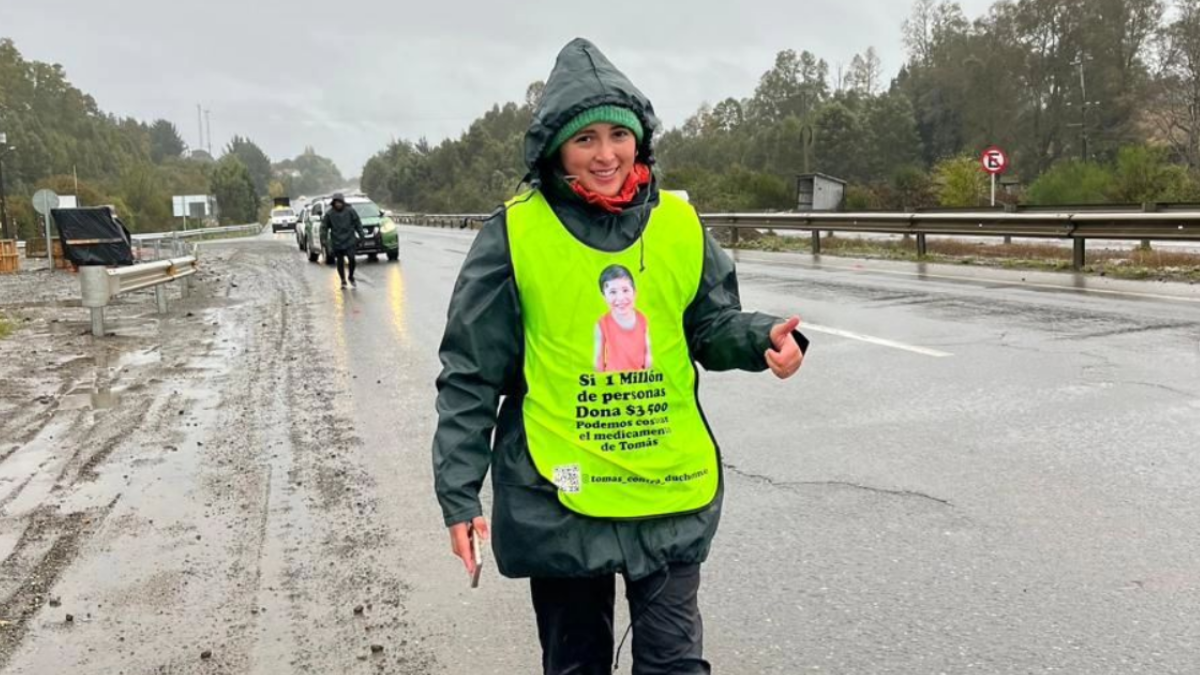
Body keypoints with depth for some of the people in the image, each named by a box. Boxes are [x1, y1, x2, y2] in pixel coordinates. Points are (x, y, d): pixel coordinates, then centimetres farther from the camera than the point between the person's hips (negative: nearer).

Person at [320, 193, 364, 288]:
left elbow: (358, 224, 6)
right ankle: (343, 281, 21)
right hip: (336, 242, 1)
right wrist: (323, 239, -4)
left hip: (349, 241, -1)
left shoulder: (350, 211, -1)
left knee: (351, 259, -10)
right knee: (340, 262, 6)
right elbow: (324, 227, 2)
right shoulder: (329, 213, -2)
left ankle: (351, 278, 14)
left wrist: (362, 236, 3)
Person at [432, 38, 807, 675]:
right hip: (558, 496, -1)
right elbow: (470, 376, -6)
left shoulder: (680, 224, -1)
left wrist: (764, 338, -14)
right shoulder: (515, 233, -9)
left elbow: (712, 328, 8)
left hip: (670, 493, 2)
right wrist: (458, 496, -6)